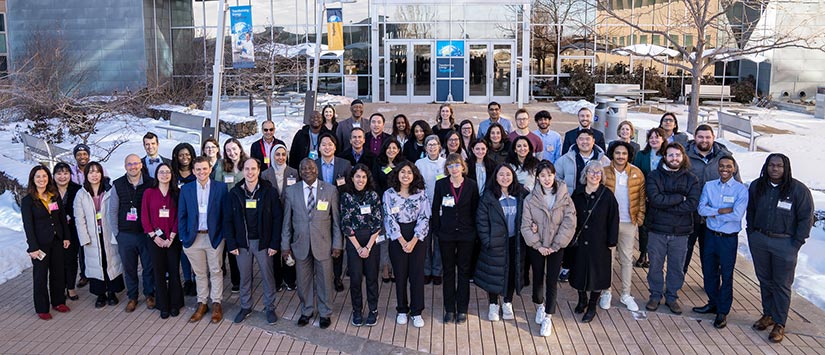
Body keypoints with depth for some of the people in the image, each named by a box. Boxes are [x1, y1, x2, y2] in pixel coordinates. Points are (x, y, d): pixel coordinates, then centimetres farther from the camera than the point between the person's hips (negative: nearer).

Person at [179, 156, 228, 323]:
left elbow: (225, 213, -2)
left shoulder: (221, 187, -4)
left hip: (214, 237, -2)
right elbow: (181, 215, 5)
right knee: (199, 273, 12)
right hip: (194, 238, 2)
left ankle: (216, 304, 18)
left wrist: (224, 235, -6)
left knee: (216, 271, 7)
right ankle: (201, 304, 24)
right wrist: (184, 237, 0)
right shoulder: (186, 189, 2)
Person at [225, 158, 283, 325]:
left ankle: (270, 308, 23)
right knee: (244, 277, 13)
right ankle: (245, 307, 29)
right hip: (242, 242, 2)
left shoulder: (269, 191, -6)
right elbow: (228, 220, 2)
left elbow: (277, 218, -5)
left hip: (263, 242, -2)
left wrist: (274, 243, -9)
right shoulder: (234, 193, 0)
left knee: (268, 276, 8)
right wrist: (231, 244, -4)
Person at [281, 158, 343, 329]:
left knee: (324, 280, 9)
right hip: (301, 244, 1)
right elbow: (287, 221, 4)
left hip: (323, 244, -1)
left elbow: (336, 220, -1)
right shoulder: (291, 191, 0)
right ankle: (306, 311, 33)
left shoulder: (330, 190, -4)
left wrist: (337, 244, -2)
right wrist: (285, 245, 3)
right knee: (303, 281, 12)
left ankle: (325, 313, 28)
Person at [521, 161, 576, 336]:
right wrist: (538, 245, -11)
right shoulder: (530, 199, -9)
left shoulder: (564, 197, -8)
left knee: (552, 281, 0)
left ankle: (547, 318, 11)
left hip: (556, 247, -1)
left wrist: (555, 245, -11)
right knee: (538, 278, 13)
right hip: (536, 247, 1)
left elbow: (569, 223, -10)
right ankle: (539, 305, 39)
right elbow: (526, 226, -7)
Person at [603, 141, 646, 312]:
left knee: (627, 259, 10)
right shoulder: (604, 172, -6)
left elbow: (642, 197, 4)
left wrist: (640, 217, -2)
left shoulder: (637, 173, -1)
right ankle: (606, 292, 20)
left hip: (629, 223, 2)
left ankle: (626, 294, 21)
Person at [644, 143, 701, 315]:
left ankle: (672, 296, 28)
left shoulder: (691, 179, 2)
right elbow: (655, 199, -18)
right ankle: (655, 295, 26)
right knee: (655, 265, 9)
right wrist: (679, 198, -14)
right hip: (657, 230, -1)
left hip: (681, 231, 1)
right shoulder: (654, 176, -1)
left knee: (677, 267, 11)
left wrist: (665, 204, -16)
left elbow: (692, 204, -13)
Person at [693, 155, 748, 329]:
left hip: (729, 238, -4)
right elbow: (701, 209, -8)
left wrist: (713, 213, -13)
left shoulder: (741, 189, -10)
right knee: (709, 272, 16)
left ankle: (723, 312, 18)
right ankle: (713, 303, 35)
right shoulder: (709, 186, 2)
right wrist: (723, 211, -18)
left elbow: (737, 215, -21)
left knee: (726, 276, 6)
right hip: (710, 235, 4)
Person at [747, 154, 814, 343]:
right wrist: (751, 233, 8)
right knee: (764, 281, 15)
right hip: (758, 240, 4)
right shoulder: (757, 186, 3)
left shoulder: (798, 189, -9)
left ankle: (779, 323, 13)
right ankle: (768, 314, 30)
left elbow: (806, 218, -5)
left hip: (784, 244, -4)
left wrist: (797, 242, -8)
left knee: (782, 284, 3)